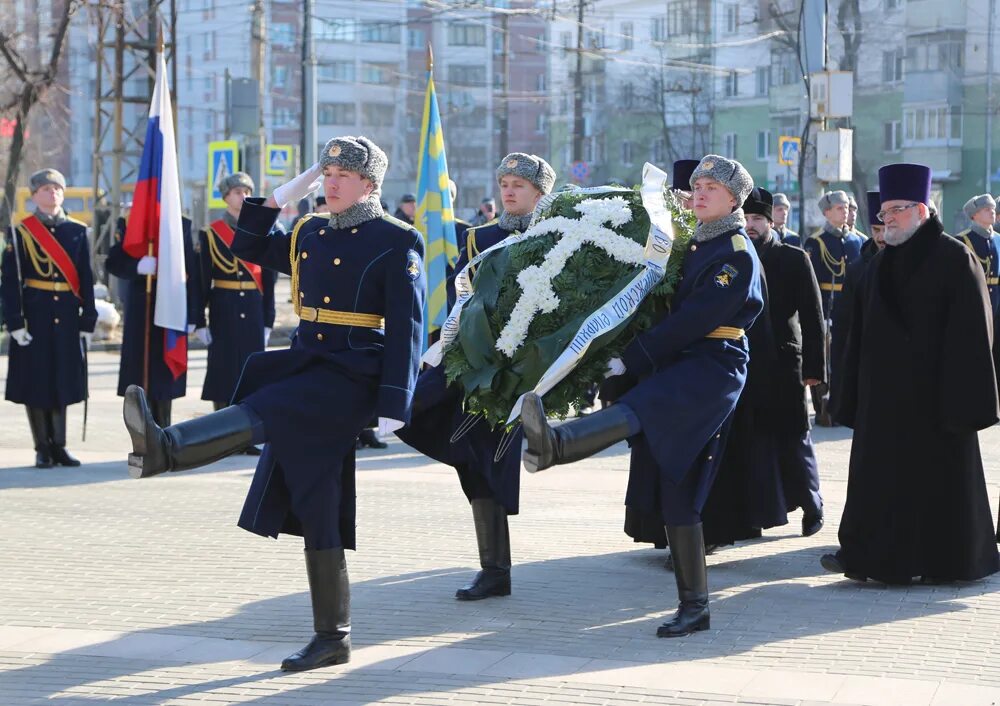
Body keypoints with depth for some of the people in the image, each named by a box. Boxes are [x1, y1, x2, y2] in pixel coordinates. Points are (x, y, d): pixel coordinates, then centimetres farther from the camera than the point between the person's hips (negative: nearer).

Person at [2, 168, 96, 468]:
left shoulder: (78, 231, 8)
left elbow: (86, 279, 7)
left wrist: (88, 321, 2)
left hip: (67, 316, 3)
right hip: (34, 316, -3)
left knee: (63, 380, 7)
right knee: (36, 382, 1)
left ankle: (59, 446, 15)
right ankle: (42, 449, 8)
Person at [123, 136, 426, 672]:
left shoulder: (396, 243, -5)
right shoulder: (310, 236, 15)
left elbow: (406, 328, -10)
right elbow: (249, 248, 26)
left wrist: (393, 405, -17)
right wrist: (286, 193, 14)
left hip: (353, 379, -7)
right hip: (307, 368, 7)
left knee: (259, 413, -30)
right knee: (316, 510, 4)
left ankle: (162, 448, -52)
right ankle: (331, 638, 7)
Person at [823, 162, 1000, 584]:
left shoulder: (954, 259, -7)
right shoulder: (879, 266, 14)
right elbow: (860, 335, 15)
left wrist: (962, 399, -18)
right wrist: (853, 400, 10)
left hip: (933, 397, -6)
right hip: (884, 395, 7)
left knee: (939, 474, 1)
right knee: (882, 474, 6)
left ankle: (946, 558, 9)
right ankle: (870, 552, 11)